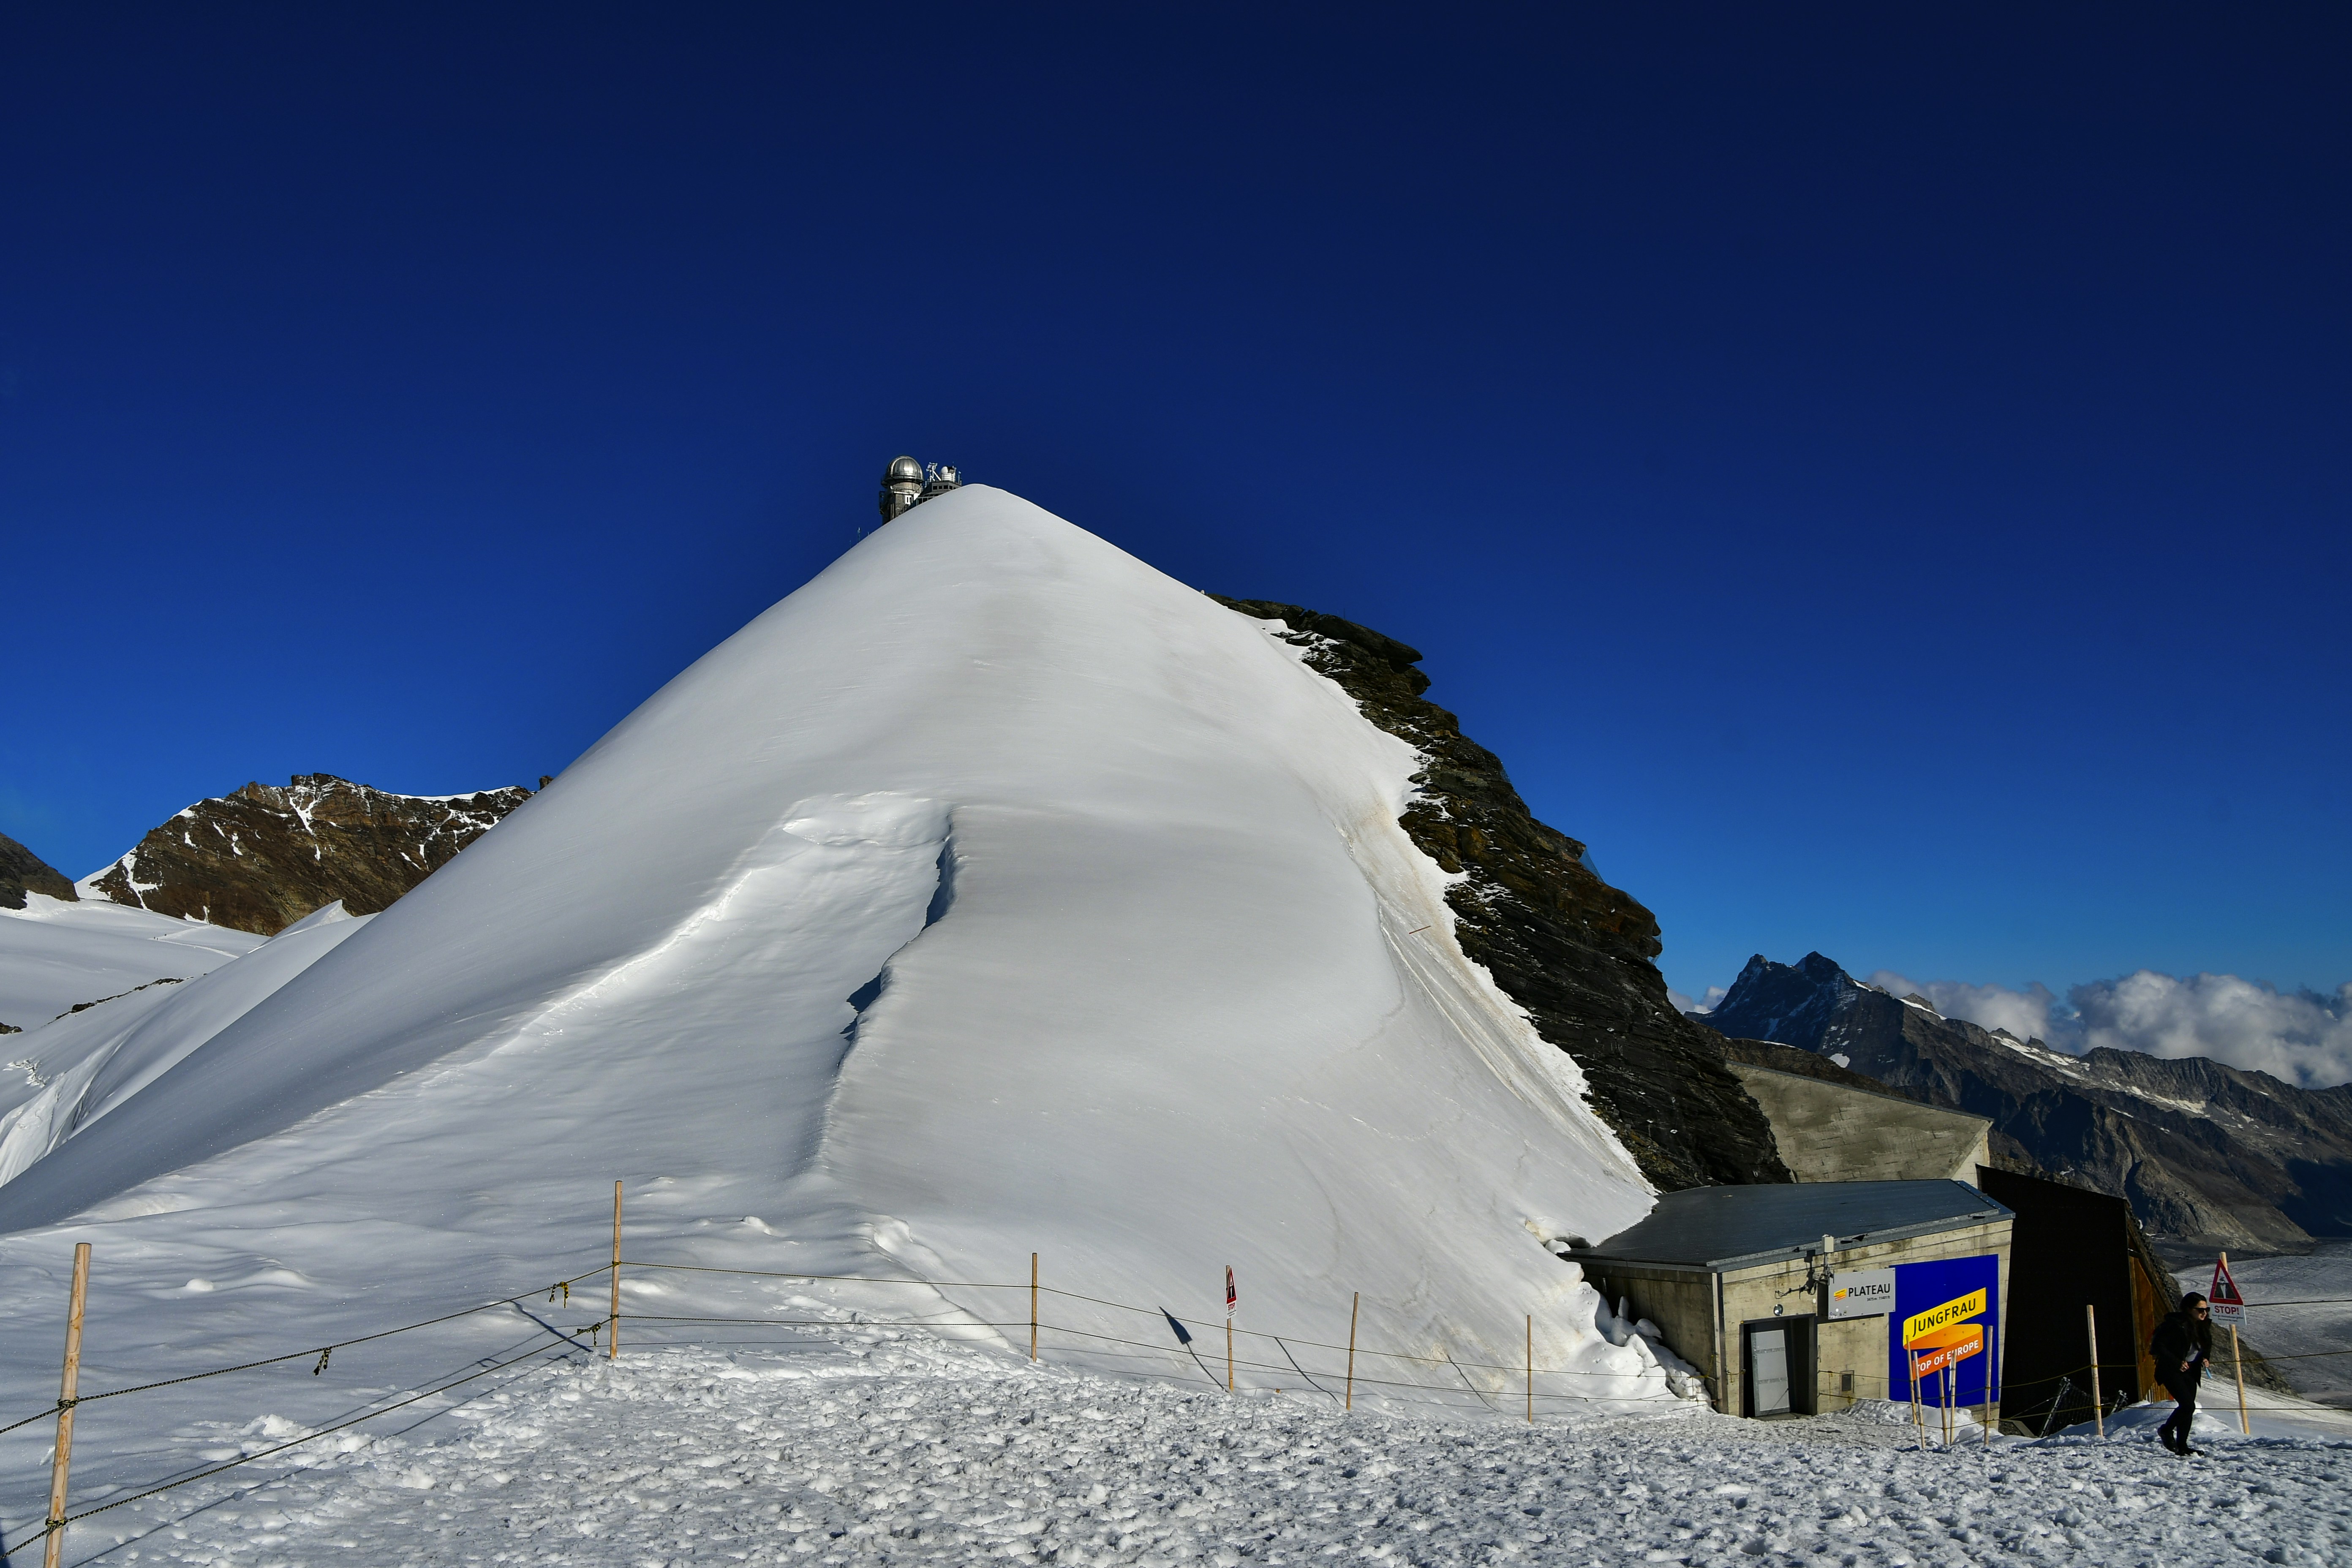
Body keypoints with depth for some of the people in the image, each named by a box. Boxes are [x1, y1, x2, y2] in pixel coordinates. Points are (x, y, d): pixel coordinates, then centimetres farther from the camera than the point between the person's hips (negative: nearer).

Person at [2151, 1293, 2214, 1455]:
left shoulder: (2203, 1327, 3)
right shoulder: (2175, 1325, -20)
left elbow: (2206, 1348, 20)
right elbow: (2157, 1347, -19)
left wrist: (2205, 1358, -1)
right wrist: (2177, 1362, -24)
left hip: (2190, 1372, 7)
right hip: (2172, 1371, -7)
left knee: (2188, 1408, 7)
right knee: (2188, 1405, -16)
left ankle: (2182, 1446, 19)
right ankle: (2167, 1430, 7)